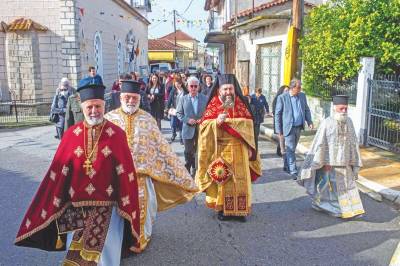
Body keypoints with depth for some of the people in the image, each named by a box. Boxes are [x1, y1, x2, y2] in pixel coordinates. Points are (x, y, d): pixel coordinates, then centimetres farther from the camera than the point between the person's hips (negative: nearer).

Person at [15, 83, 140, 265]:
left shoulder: (117, 135, -7)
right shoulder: (71, 135, -1)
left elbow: (126, 175, -5)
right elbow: (57, 173, 2)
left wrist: (128, 210, -4)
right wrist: (48, 208, 4)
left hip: (107, 205, -2)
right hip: (76, 205, 2)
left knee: (105, 249, -3)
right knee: (75, 250, 11)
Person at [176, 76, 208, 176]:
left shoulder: (205, 98, 2)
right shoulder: (183, 99, 3)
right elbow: (179, 113, 3)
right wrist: (187, 120, -12)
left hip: (202, 129, 1)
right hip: (188, 129, 0)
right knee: (188, 152, 6)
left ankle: (196, 169, 24)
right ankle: (187, 170, 20)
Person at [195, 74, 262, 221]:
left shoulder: (241, 104, 5)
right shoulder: (213, 106, -2)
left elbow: (249, 126, 5)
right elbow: (205, 126, -10)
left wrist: (249, 147, 1)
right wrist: (216, 122, -29)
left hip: (239, 148, 2)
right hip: (221, 149, -2)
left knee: (240, 179, 5)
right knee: (222, 179, 2)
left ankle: (240, 209, 16)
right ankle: (222, 208, 15)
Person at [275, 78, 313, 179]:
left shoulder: (302, 96, 7)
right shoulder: (282, 98, -9)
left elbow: (306, 109, 15)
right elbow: (277, 115, -6)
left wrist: (309, 122, -1)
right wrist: (279, 131, -8)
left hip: (299, 127, 5)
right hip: (288, 128, -5)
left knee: (292, 149, 16)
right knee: (290, 150, -6)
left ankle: (286, 166, 32)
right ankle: (293, 171, -3)